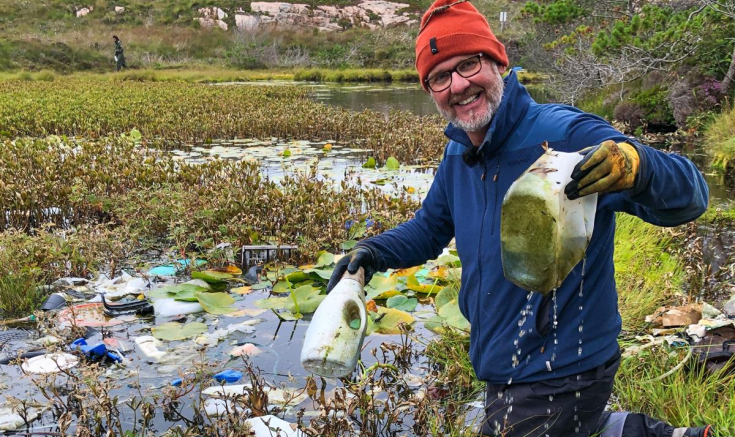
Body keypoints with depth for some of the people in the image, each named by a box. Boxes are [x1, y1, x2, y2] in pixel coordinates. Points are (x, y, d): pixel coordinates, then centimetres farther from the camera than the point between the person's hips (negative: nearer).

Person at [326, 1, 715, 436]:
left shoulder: (564, 134, -24)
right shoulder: (458, 157, -1)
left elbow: (689, 195, -29)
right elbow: (428, 229, 15)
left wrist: (637, 164, -51)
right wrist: (373, 252, -3)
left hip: (562, 380, -8)